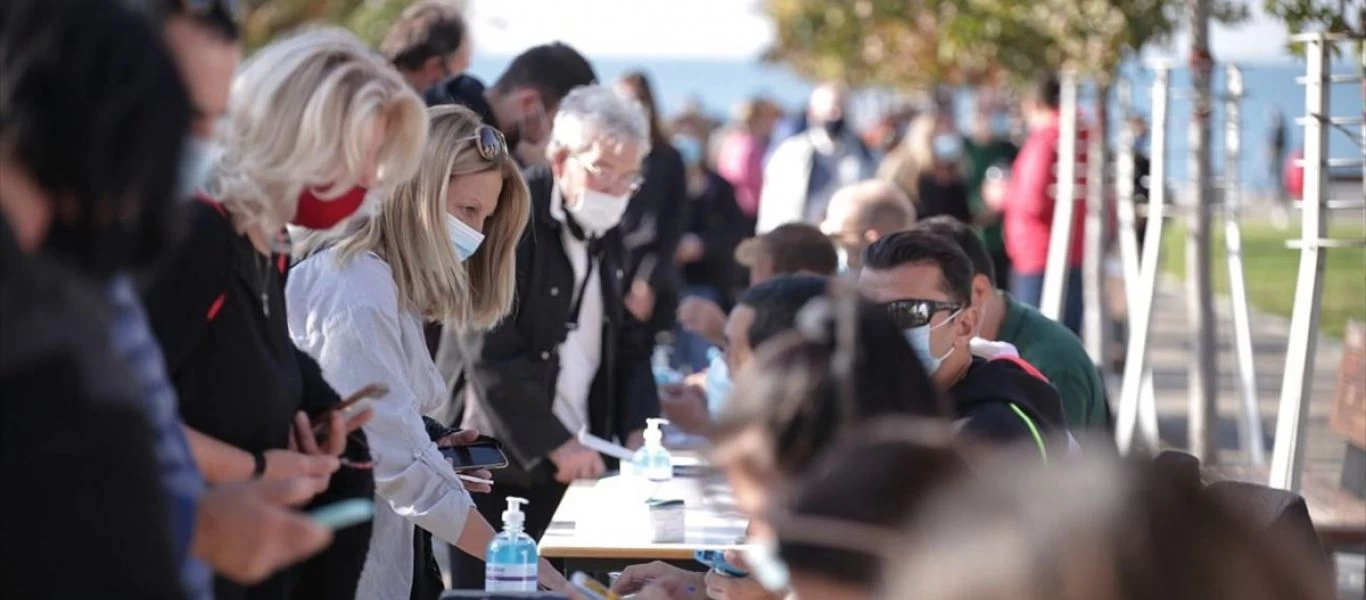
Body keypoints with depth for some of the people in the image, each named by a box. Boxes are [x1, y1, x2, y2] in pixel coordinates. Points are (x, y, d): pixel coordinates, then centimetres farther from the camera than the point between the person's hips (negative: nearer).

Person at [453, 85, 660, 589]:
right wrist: (554, 443, -18)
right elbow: (489, 352, -19)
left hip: (568, 466, 7)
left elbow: (627, 339, 18)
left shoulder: (606, 230, 11)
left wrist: (637, 426, 2)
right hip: (500, 462, -7)